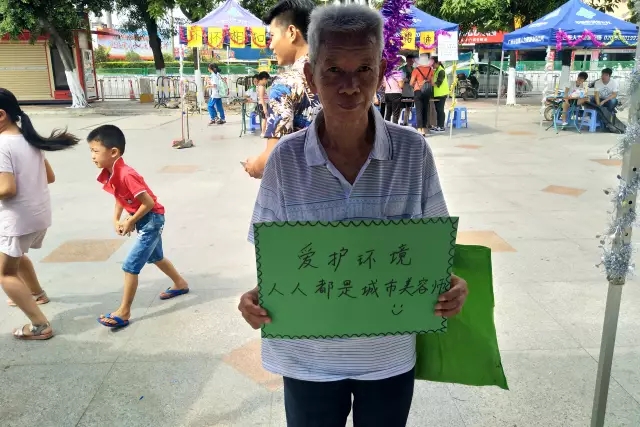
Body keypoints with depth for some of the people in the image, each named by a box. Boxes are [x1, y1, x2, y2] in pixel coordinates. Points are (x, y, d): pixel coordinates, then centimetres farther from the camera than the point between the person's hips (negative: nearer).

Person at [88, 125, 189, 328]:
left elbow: (149, 203, -27)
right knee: (155, 257, 27)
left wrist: (130, 222, -16)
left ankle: (124, 312, 4)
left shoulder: (126, 175, -30)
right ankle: (180, 284, 49)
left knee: (130, 265, -8)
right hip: (145, 220, 10)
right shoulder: (109, 174, -3)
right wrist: (116, 220, 0)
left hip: (152, 219, -10)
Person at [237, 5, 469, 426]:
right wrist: (258, 297, -21)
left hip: (389, 354, 1)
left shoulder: (414, 152, -11)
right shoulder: (286, 158, -12)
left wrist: (450, 286, -20)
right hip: (308, 357, 0)